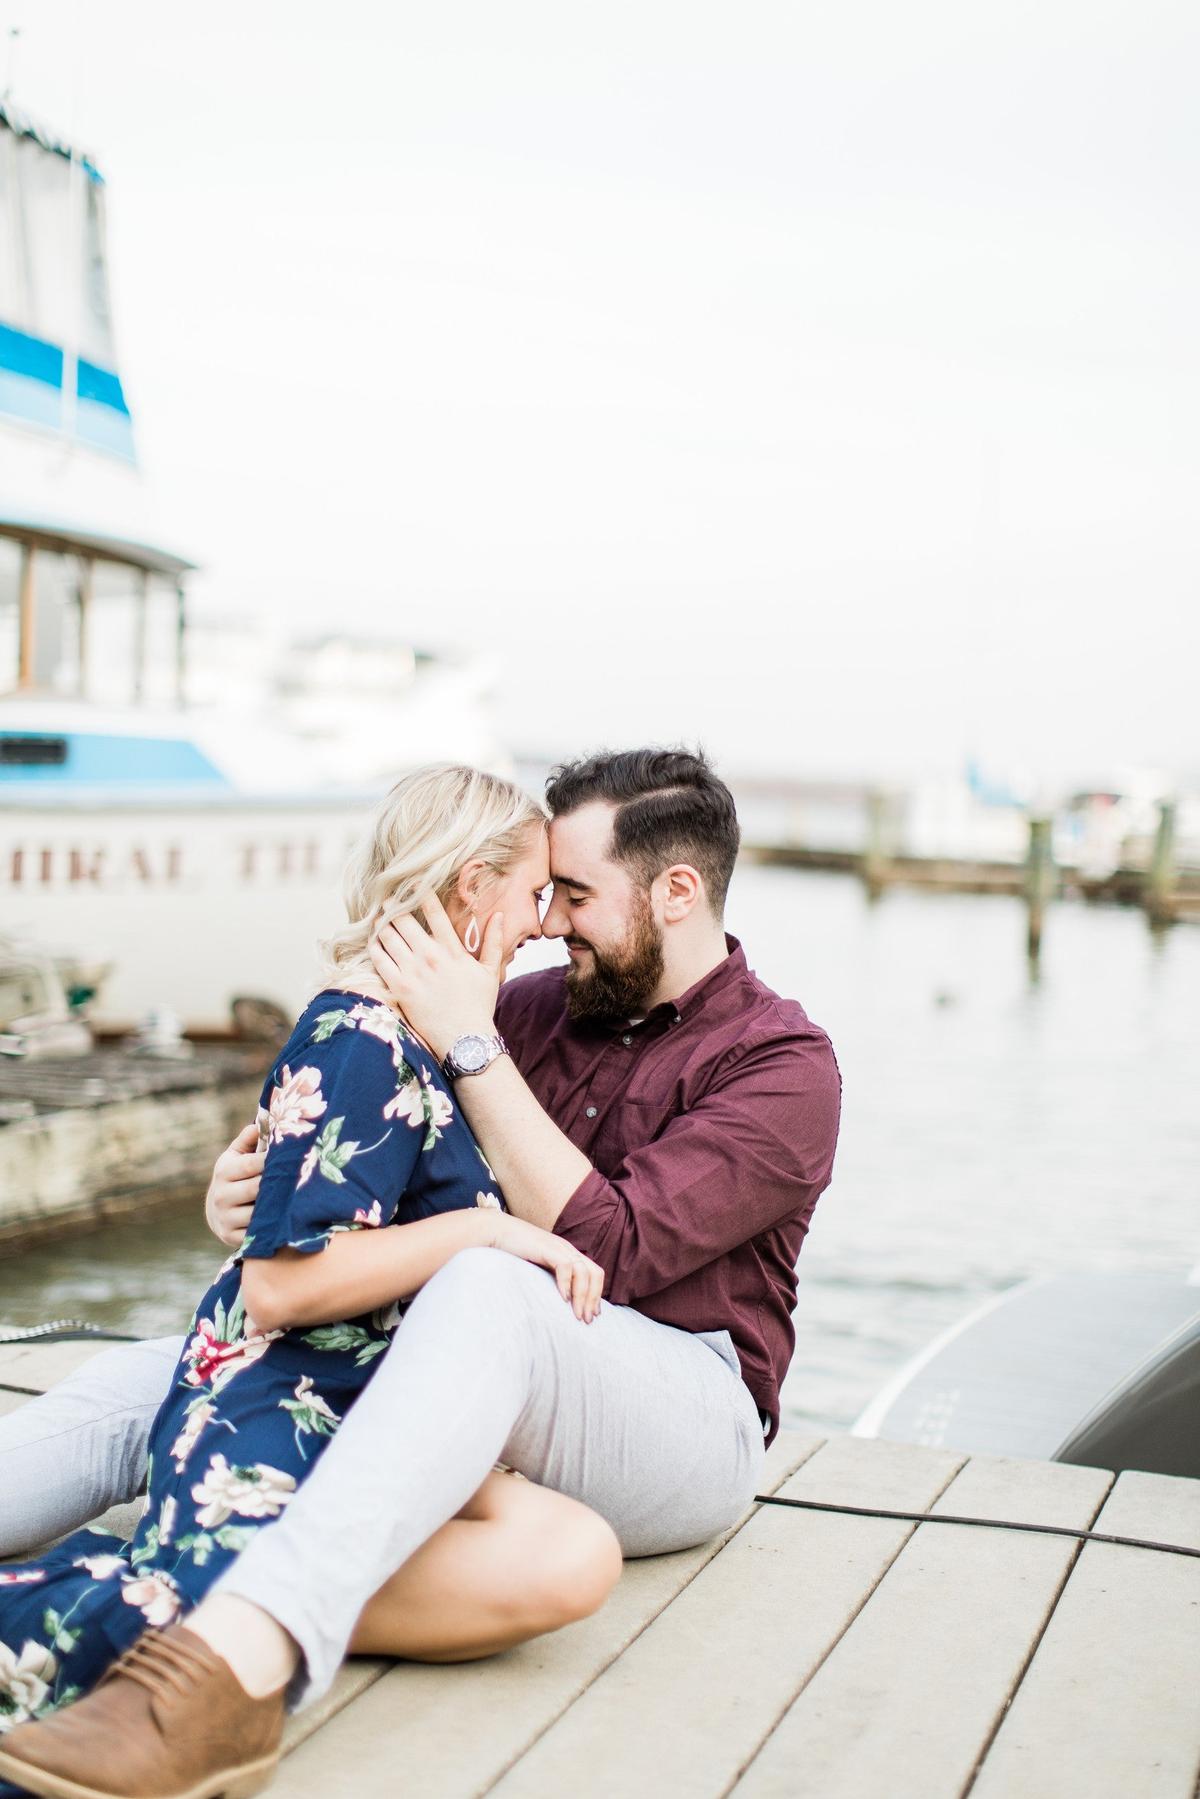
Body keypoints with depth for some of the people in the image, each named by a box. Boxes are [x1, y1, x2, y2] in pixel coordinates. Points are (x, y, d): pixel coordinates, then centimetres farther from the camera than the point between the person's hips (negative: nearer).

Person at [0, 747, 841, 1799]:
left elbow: (608, 1246, -16)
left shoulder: (784, 1062, -3)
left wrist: (471, 1047, -16)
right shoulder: (532, 1008, 14)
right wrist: (254, 1187, -8)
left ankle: (247, 1653, -58)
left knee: (488, 1289, -40)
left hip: (680, 1409, -6)